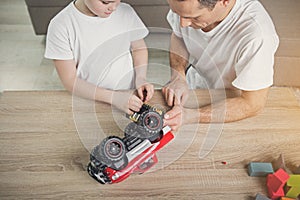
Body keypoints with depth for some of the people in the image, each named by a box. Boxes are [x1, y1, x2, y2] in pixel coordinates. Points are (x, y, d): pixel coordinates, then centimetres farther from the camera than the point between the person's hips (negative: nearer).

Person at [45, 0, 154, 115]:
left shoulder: (126, 12, -5)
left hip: (129, 95, 3)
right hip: (88, 101, -2)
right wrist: (113, 97, -23)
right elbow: (70, 81, -12)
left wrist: (140, 78, -9)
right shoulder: (60, 26, -14)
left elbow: (139, 48, 9)